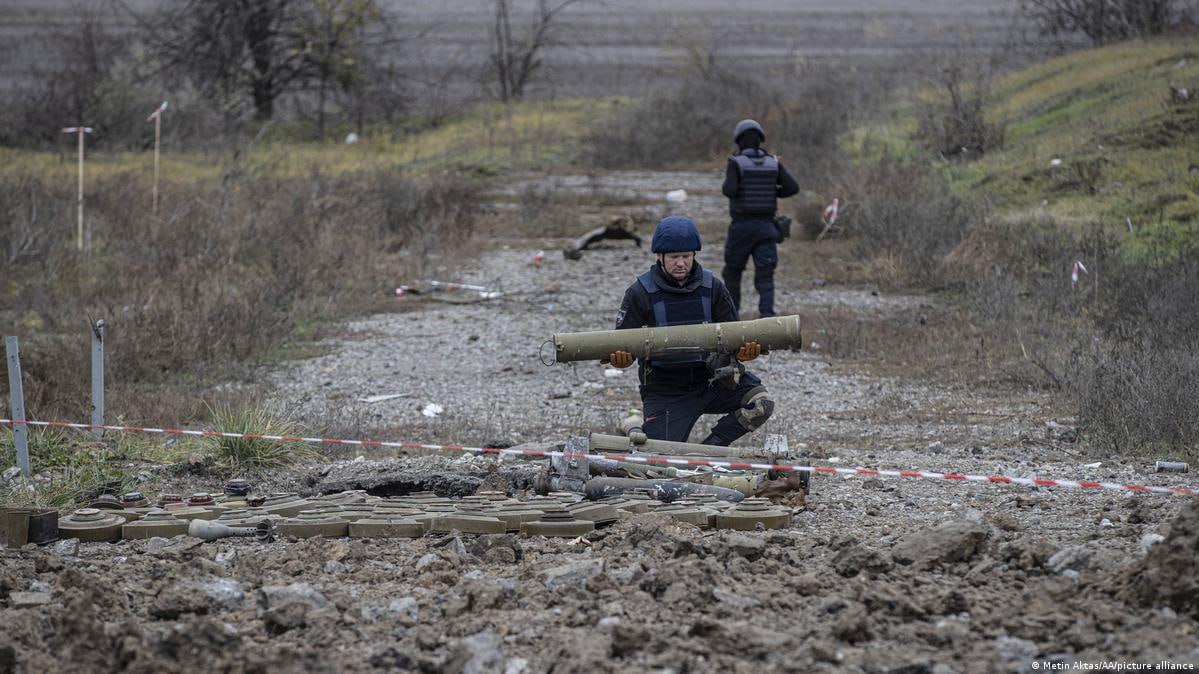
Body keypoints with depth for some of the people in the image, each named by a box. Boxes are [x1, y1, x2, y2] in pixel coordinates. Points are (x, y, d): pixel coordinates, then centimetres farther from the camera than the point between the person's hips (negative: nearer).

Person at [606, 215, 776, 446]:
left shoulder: (712, 287, 3)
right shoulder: (640, 293, -4)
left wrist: (744, 351, -19)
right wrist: (620, 358, -28)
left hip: (711, 381, 3)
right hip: (665, 390, -3)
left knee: (761, 403, -20)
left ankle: (711, 445, -2)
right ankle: (638, 425, 18)